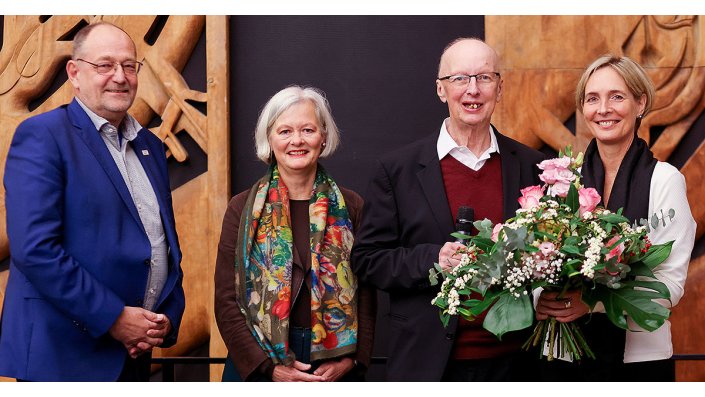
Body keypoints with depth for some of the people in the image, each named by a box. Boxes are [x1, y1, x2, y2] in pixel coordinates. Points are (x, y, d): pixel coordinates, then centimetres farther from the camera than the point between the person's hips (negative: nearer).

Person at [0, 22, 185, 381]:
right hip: (64, 354, -7)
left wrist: (169, 315, 0)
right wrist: (113, 318, -18)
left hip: (134, 352, 7)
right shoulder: (41, 136, -9)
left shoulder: (150, 146, 13)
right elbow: (34, 249, -19)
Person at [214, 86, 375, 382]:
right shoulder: (243, 209, 0)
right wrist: (270, 367, -12)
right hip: (257, 366, -1)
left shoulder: (350, 208, 3)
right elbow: (226, 301, -4)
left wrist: (349, 360, -12)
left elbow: (366, 296, 1)